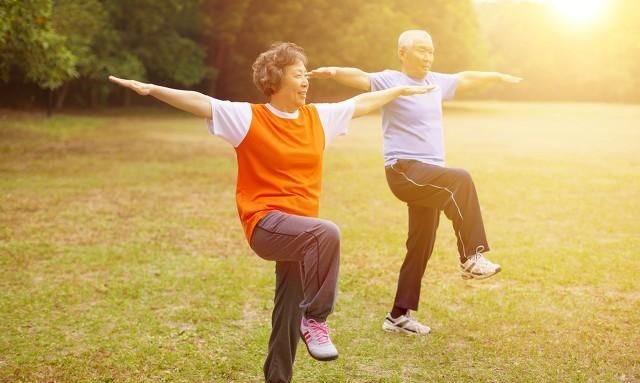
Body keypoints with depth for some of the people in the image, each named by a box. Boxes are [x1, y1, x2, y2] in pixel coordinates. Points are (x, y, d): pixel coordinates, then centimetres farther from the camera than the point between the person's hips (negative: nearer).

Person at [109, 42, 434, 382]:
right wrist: (152, 89, -26)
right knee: (326, 233, -33)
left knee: (288, 313, 11)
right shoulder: (249, 117, -5)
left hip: (299, 231, 6)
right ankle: (315, 319, -20)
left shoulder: (319, 116, 10)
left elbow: (361, 103, 23)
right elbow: (200, 102, -15)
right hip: (266, 224, -6)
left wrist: (401, 90, 33)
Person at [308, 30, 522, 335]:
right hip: (405, 171, -8)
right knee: (460, 180, -32)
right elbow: (360, 78, -24)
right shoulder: (390, 81, -5)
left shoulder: (436, 82, 16)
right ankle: (472, 257, -24)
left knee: (421, 248, 9)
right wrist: (333, 71, -44)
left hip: (430, 174, 8)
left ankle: (399, 316, 19)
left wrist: (498, 77, 48)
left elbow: (465, 78, 33)